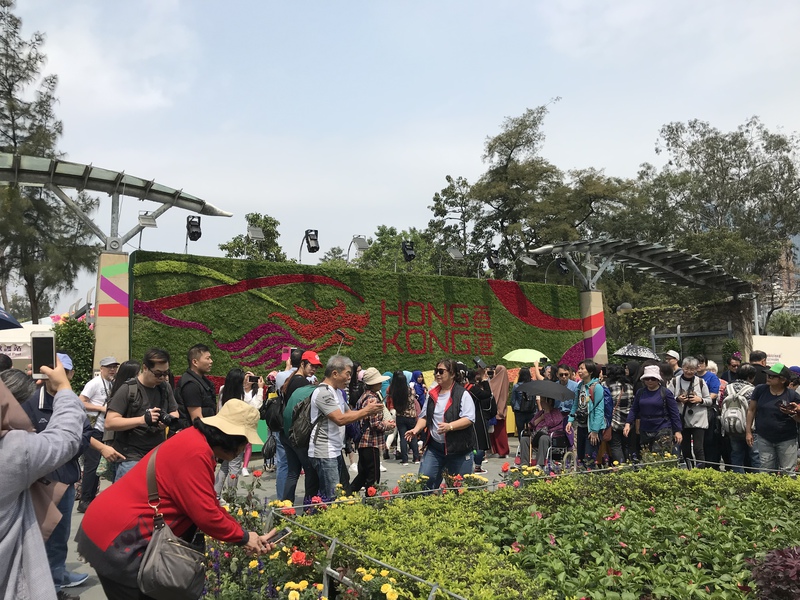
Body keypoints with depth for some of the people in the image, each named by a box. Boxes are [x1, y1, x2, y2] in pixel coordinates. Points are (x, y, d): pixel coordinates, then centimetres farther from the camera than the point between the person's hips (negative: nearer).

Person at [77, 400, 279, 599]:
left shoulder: (196, 441, 6)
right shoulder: (196, 452, -25)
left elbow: (210, 504, 11)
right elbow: (205, 514, -22)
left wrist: (246, 536, 9)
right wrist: (243, 537, -7)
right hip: (116, 536, -9)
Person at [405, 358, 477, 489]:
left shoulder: (462, 394, -7)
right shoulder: (431, 394, 11)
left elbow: (469, 419, -15)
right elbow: (424, 416, 17)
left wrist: (450, 426, -29)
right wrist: (416, 429, -2)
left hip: (458, 449, -5)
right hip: (434, 447, 5)